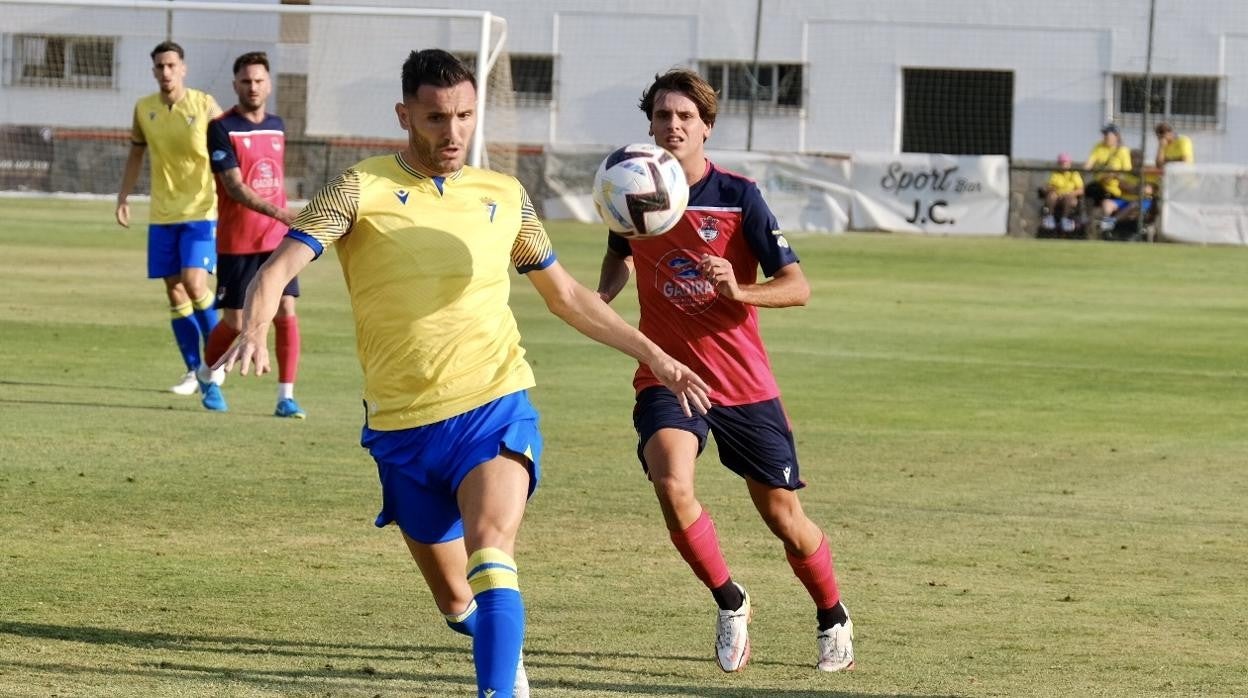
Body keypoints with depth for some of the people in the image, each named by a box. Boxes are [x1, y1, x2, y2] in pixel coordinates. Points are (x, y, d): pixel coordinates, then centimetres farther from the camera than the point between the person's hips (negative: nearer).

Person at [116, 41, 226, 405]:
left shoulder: (204, 105, -7)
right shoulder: (144, 109, 3)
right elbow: (136, 152, 18)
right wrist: (124, 195, 13)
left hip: (200, 211, -4)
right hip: (162, 214, 4)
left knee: (194, 282, -18)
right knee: (175, 293, 4)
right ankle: (195, 371, 13)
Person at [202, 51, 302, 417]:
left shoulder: (277, 126, 10)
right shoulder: (222, 129, -9)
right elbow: (235, 187, -18)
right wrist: (279, 213, -30)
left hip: (277, 239, 4)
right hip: (236, 242, -4)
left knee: (286, 311, -8)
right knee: (234, 322, 1)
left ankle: (286, 396, -5)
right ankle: (207, 376, 29)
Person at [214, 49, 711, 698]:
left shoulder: (503, 196, 9)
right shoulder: (362, 190, -1)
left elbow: (565, 294, 22)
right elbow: (281, 266, -12)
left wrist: (654, 355, 18)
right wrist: (253, 330, -33)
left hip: (495, 408, 0)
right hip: (403, 426, 0)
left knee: (489, 548, -28)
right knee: (457, 601, 10)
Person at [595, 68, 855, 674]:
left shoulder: (739, 197, -9)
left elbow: (797, 287, -11)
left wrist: (738, 290, -30)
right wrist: (604, 293, 0)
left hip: (744, 383, -1)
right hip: (666, 375, 1)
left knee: (784, 516, 5)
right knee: (671, 485, -27)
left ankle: (833, 618, 33)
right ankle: (729, 602, -3)